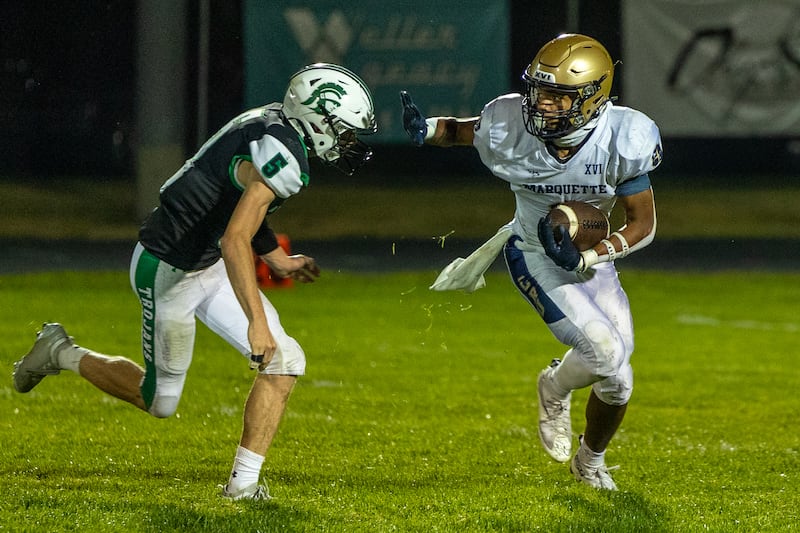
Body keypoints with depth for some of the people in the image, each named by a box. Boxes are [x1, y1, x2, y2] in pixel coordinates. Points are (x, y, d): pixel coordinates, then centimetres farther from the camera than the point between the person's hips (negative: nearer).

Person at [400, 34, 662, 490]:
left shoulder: (622, 140, -26)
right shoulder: (512, 127, -25)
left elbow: (644, 225, -16)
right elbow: (462, 131, -1)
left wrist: (584, 259, -29)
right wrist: (427, 129, -24)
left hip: (591, 257, 3)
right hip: (533, 255, -3)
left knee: (616, 381, 10)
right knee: (605, 352, -22)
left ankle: (591, 461, 41)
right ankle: (556, 389, 13)